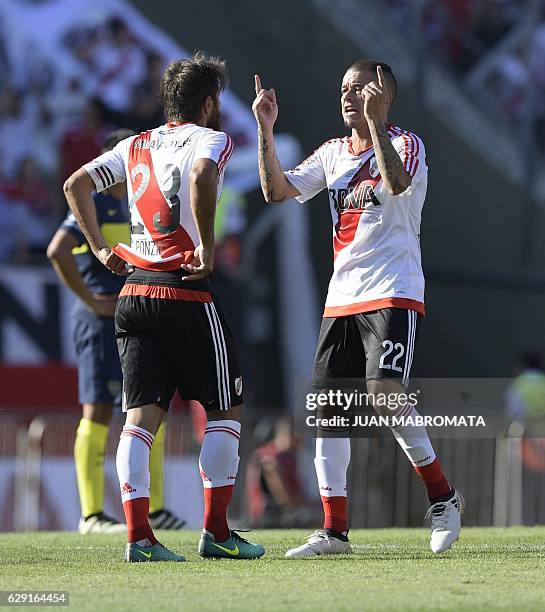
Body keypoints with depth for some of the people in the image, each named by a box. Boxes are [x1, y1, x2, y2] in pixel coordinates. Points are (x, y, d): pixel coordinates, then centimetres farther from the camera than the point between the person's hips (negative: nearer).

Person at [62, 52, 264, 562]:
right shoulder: (210, 139, -2)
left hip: (133, 291, 6)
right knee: (224, 409, 8)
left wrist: (100, 249, 14)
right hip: (187, 292, -5)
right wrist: (208, 249, -17)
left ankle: (137, 535, -10)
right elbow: (202, 178, -24)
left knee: (141, 414, 0)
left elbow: (76, 184, 14)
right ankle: (215, 530, 6)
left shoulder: (136, 146, 17)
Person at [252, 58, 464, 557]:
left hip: (393, 295, -7)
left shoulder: (406, 144, -4)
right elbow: (276, 191, 10)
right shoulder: (333, 153, 16)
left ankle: (443, 496, -2)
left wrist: (373, 119, -29)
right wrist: (266, 129, 1)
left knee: (384, 394, -21)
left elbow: (397, 183, -26)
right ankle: (334, 530, 3)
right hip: (342, 298, 7)